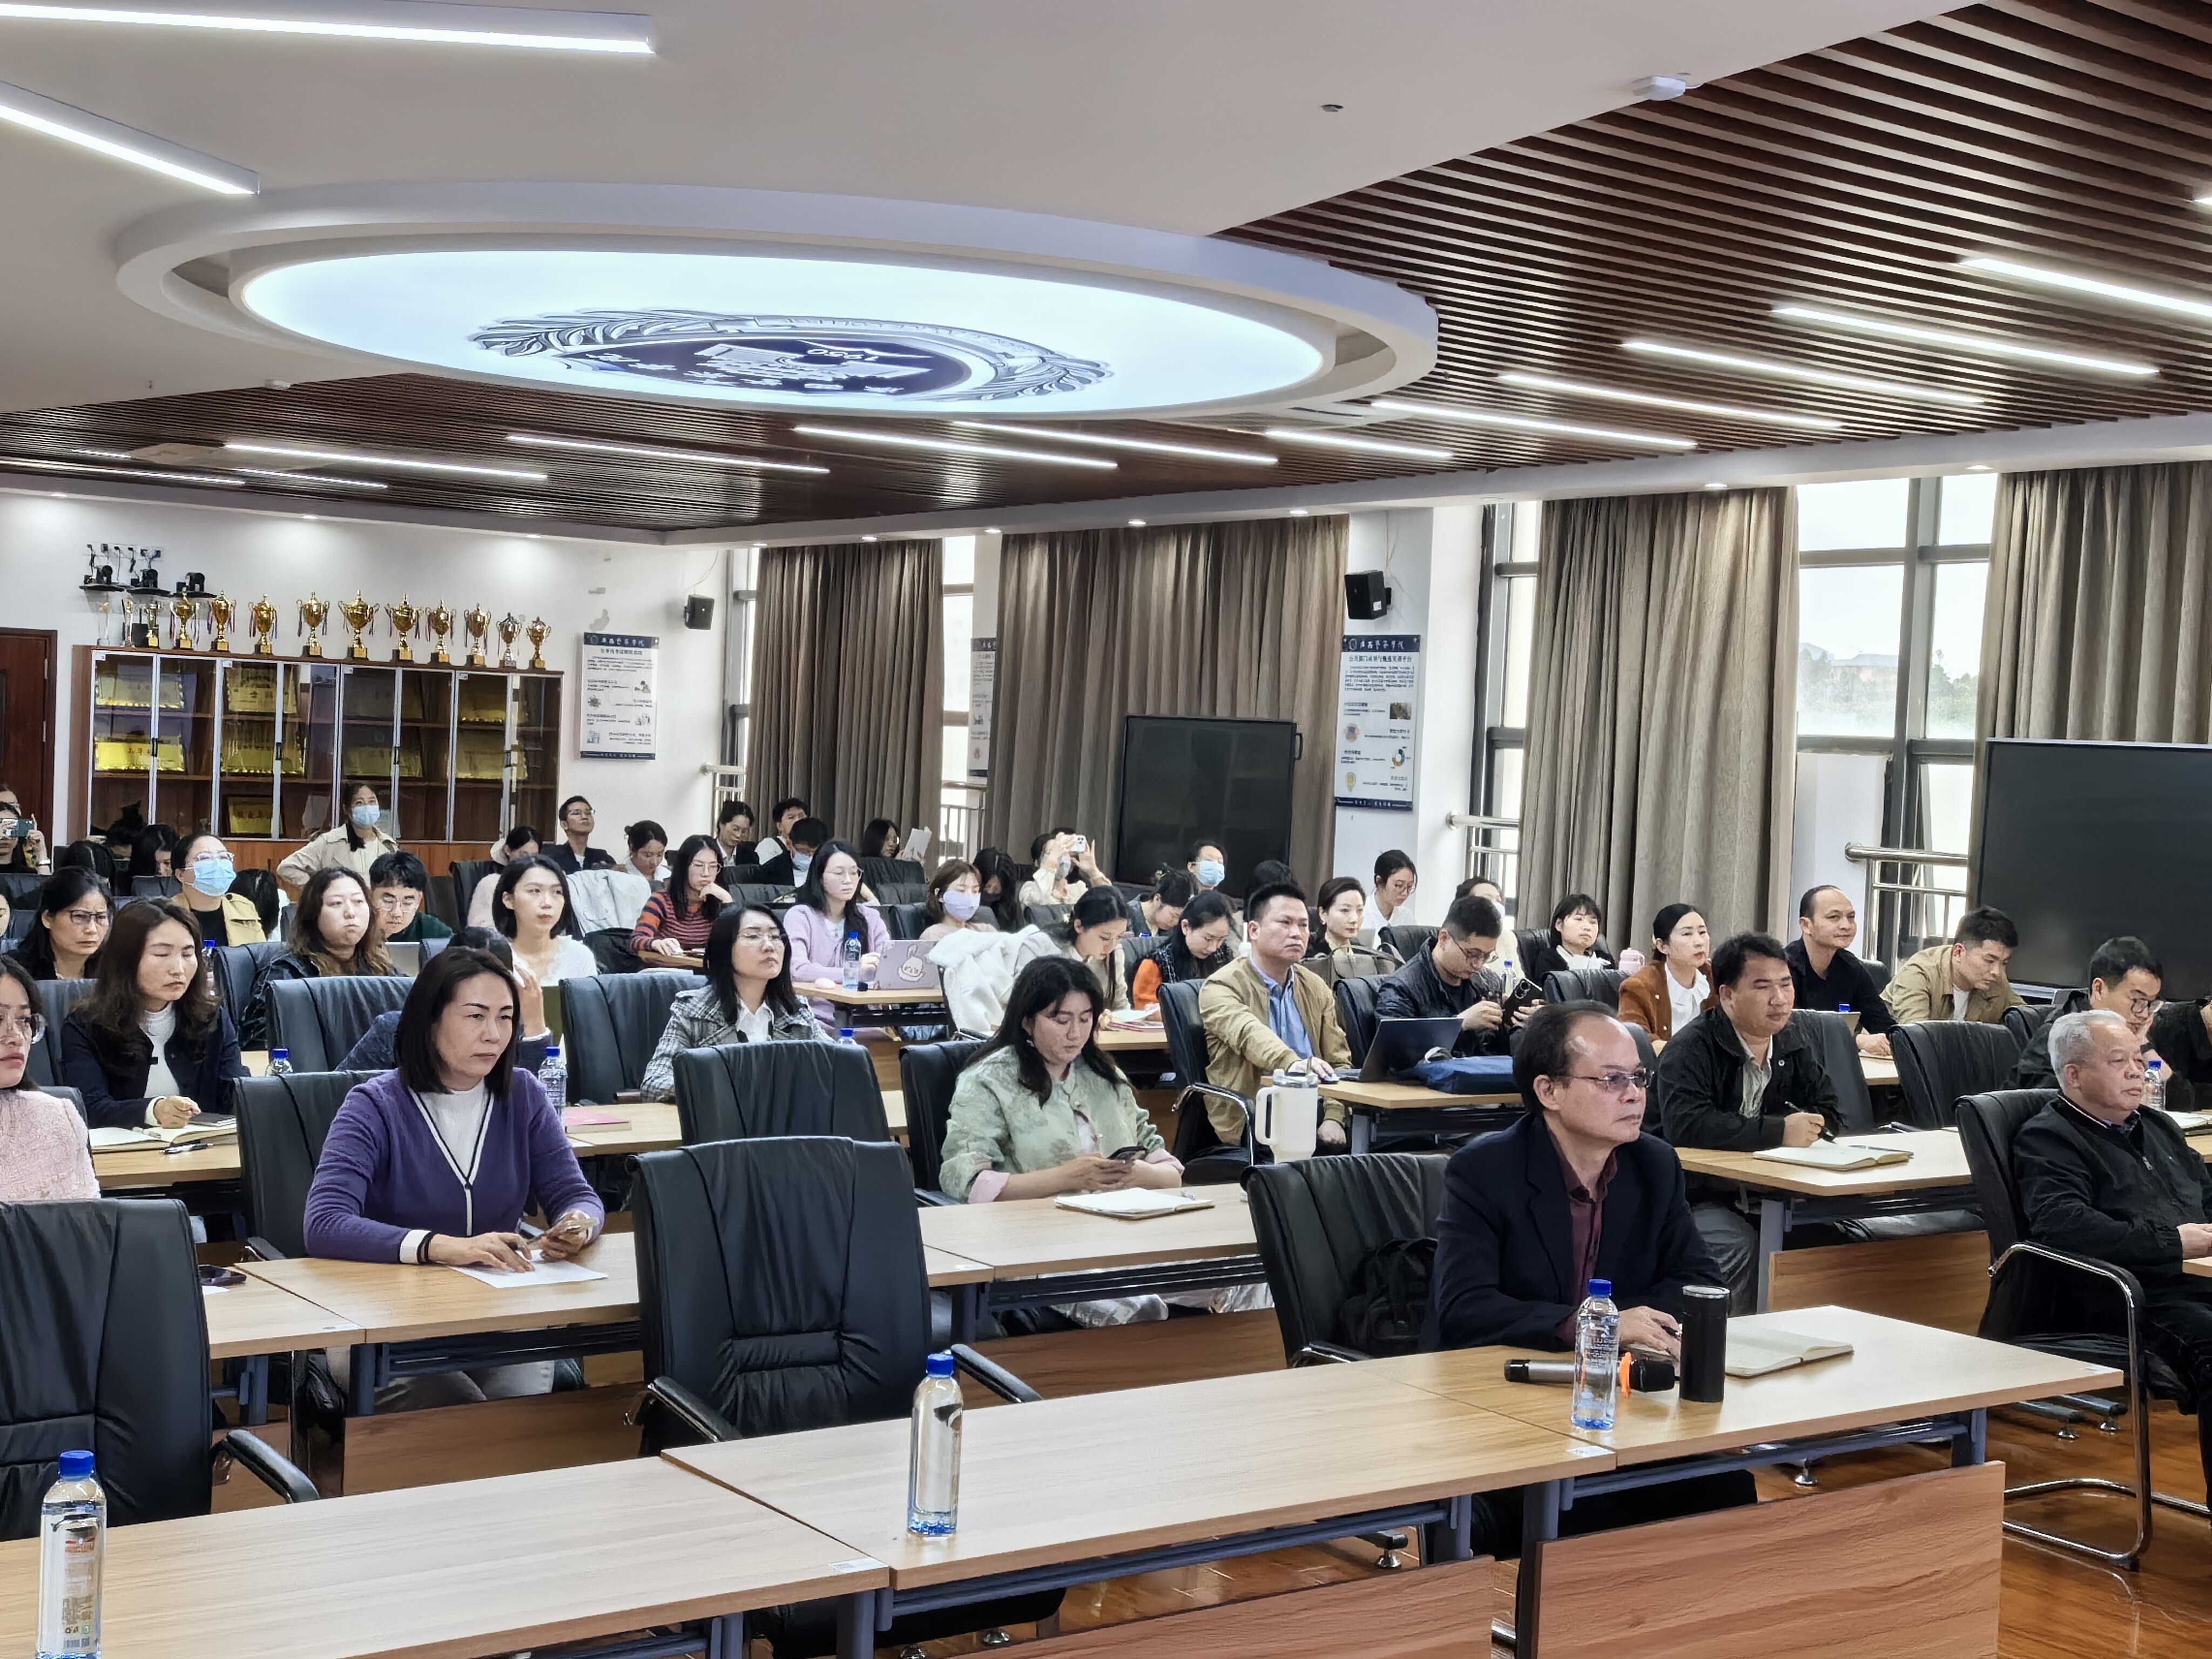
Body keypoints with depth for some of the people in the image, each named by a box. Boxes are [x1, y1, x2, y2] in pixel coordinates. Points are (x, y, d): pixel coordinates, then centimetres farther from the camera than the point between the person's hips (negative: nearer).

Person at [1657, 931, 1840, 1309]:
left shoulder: (1796, 1045, 14)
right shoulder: (1691, 1048, -11)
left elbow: (1829, 1115, 14)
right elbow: (1686, 1125, -26)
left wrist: (1807, 1127, -11)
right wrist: (1779, 1132, -23)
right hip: (1700, 1195, -7)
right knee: (1741, 1246, -34)